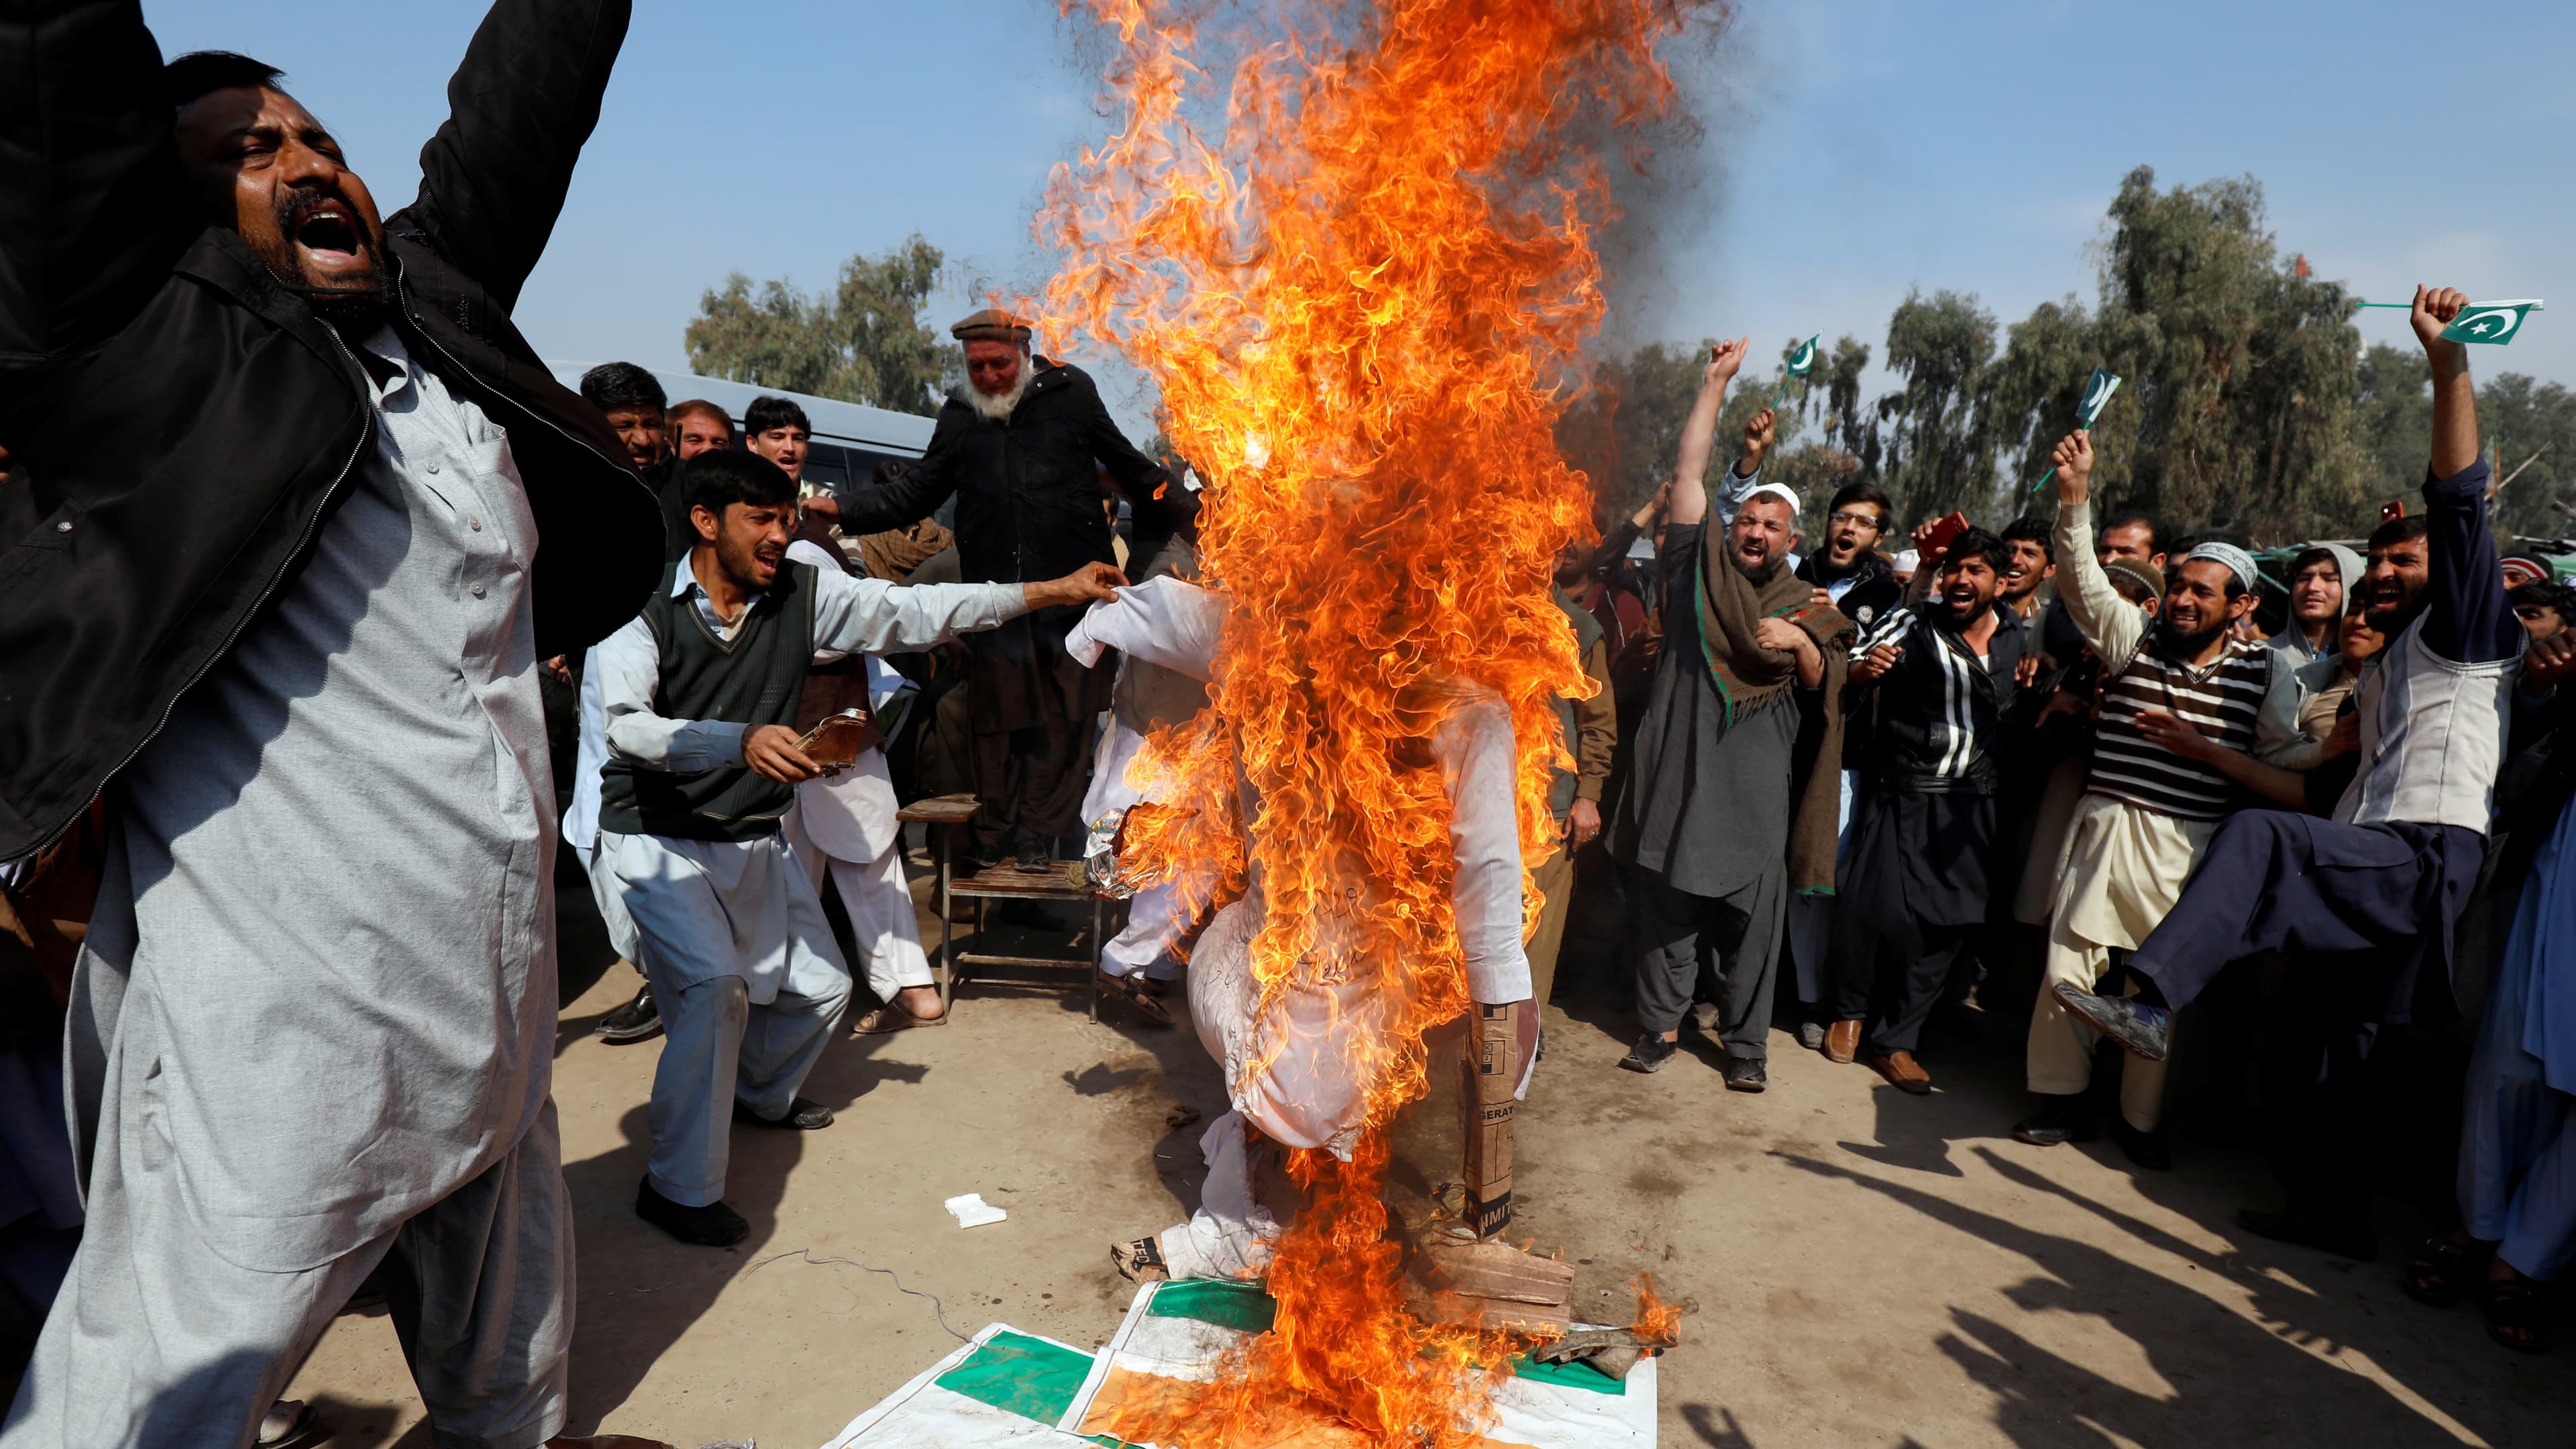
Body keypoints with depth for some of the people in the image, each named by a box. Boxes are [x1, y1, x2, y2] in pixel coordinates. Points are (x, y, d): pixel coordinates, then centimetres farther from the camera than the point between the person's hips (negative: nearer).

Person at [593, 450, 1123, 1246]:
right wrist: (741, 741, -46)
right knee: (714, 985, -23)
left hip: (755, 837, 6)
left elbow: (917, 610, -9)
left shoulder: (803, 595, -6)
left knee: (819, 985, 14)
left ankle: (759, 1094, 46)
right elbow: (626, 726, -29)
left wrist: (1055, 590, -16)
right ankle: (679, 1187, -4)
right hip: (659, 841, -5)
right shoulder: (646, 605, -17)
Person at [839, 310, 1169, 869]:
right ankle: (995, 838, 14)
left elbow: (1127, 466, 14)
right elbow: (915, 493, 19)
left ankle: (1040, 832, 14)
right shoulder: (959, 415, 13)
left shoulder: (1070, 393, 5)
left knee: (1067, 716, 1)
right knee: (999, 717, 3)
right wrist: (840, 510, 10)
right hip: (995, 589, 2)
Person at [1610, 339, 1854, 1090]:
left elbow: (1822, 684, 9)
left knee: (1753, 909, 2)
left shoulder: (1805, 604, 12)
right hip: (1679, 764, 0)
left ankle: (1746, 1043, 13)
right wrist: (1715, 385, 2)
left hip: (1756, 781, 0)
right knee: (1666, 900, 4)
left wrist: (1802, 643, -11)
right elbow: (1689, 473, 3)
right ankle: (1660, 1023, 18)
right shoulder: (1700, 566, 9)